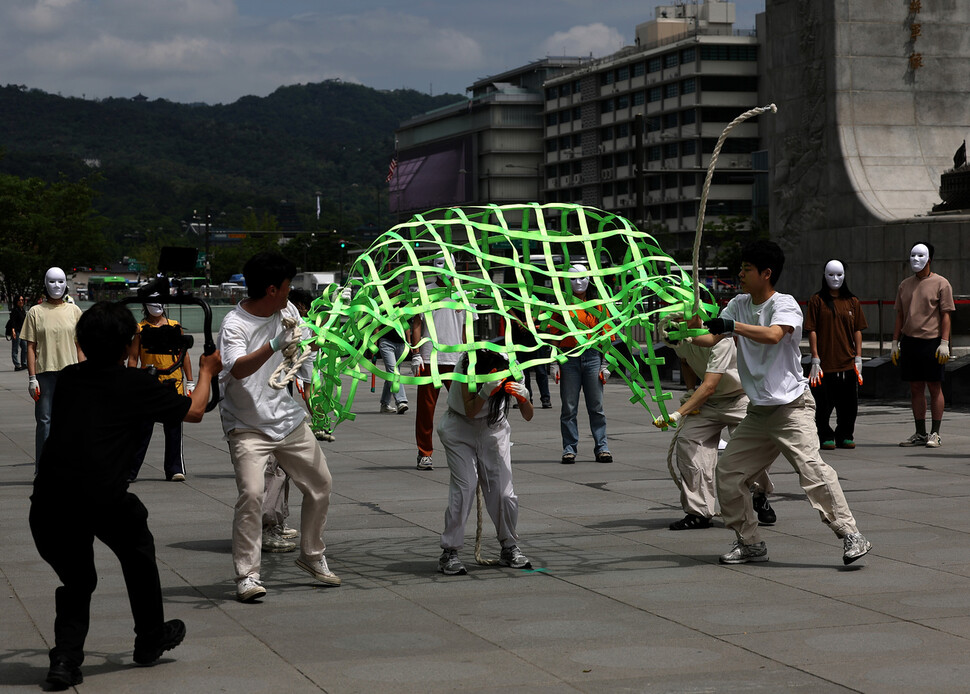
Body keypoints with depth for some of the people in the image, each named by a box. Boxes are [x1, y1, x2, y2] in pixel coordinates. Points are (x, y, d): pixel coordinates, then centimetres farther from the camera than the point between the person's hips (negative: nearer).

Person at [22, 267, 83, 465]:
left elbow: (80, 347, 10)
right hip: (45, 373, -2)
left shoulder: (74, 311, 9)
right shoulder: (36, 312, 4)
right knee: (44, 421, 0)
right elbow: (31, 347, 2)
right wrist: (32, 378, -5)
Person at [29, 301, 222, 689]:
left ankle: (65, 659, 6)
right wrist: (207, 372, 37)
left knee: (75, 579, 22)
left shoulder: (68, 379, 16)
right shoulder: (135, 384, 5)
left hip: (48, 502, 3)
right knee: (137, 553, 26)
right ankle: (151, 639, 37)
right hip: (104, 499, -3)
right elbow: (193, 411, 18)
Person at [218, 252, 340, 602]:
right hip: (247, 426, -7)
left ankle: (312, 556, 33)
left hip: (290, 420, 7)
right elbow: (238, 368, -36)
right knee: (251, 493, -22)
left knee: (320, 484, 13)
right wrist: (274, 345, -46)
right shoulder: (235, 324, -19)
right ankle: (246, 576, -15)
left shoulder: (287, 311, 4)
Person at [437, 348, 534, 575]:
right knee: (464, 486, -16)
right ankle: (449, 552, -8)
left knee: (503, 489, -5)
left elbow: (528, 416, -17)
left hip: (494, 429, 3)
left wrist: (524, 398, -38)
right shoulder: (468, 364, -28)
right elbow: (470, 411, -30)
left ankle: (509, 548, 14)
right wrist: (485, 392, -47)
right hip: (461, 430, -3)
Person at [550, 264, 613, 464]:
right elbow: (555, 335, 7)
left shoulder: (598, 305, 8)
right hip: (569, 358, 0)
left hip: (592, 357, 0)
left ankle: (602, 447, 6)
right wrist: (554, 363, 0)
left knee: (596, 406, 1)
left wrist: (605, 364, 2)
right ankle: (569, 449, 7)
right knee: (569, 407, 2)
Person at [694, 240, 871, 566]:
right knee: (727, 475, 4)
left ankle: (851, 535, -16)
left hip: (792, 407, -7)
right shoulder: (738, 304, 11)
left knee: (812, 468, -22)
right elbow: (710, 339, 6)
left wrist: (733, 326, -30)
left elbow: (773, 334, -30)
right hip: (758, 412, 7)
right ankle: (750, 543, 16)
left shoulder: (785, 304, -10)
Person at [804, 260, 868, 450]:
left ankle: (845, 436, 19)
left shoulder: (852, 302, 10)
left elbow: (857, 330, 10)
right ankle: (826, 437, 14)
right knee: (824, 404, 1)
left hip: (848, 363, 3)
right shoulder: (817, 300, 0)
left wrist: (858, 358, 3)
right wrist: (815, 360, -8)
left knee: (849, 404, 5)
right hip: (825, 363, -3)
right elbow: (812, 330, -3)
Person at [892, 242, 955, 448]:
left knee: (934, 388, -1)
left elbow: (946, 315, -5)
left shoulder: (940, 284, -1)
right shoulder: (905, 285, 14)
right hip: (909, 342, 5)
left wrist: (944, 343, -13)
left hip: (932, 342, -5)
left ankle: (935, 434, 3)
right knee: (916, 388, 7)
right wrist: (895, 342, 11)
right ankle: (920, 433, 13)